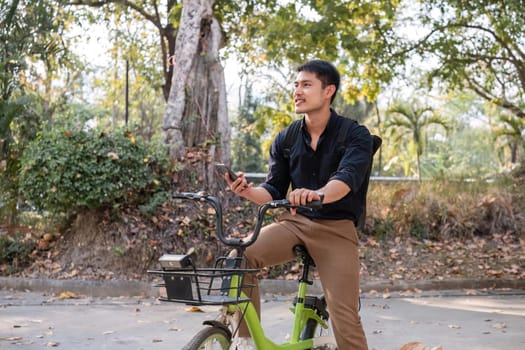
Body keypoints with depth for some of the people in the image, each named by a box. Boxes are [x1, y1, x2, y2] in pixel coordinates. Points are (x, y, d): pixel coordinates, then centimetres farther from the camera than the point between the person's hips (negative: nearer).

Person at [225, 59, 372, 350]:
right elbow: (274, 191, 8)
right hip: (294, 222, 3)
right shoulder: (285, 139, 6)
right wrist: (248, 191, -16)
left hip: (335, 229, -3)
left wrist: (318, 194, -49)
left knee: (345, 318, -14)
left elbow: (348, 178, -26)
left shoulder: (355, 135, -7)